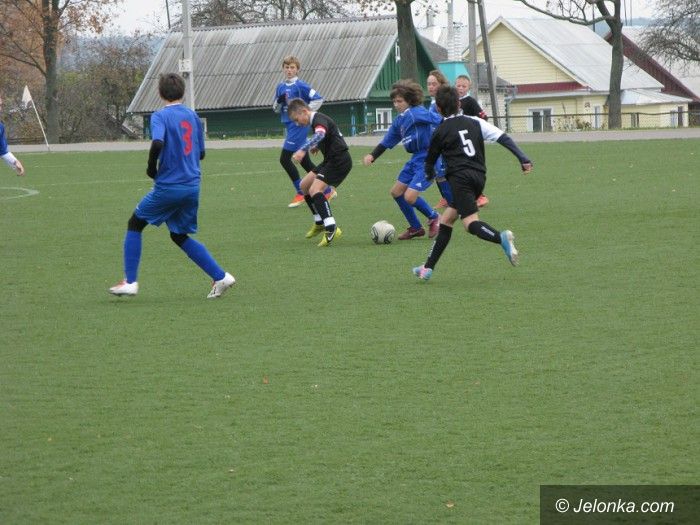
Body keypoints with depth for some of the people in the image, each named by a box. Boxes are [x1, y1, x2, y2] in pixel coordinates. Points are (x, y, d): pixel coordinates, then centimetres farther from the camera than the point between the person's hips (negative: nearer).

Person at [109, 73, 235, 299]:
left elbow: (157, 143, -28)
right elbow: (201, 153, 16)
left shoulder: (160, 116, -9)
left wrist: (151, 168, -12)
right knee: (179, 235, 20)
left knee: (135, 224, 13)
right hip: (192, 186, 6)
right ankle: (221, 277, 9)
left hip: (168, 186, -6)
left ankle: (130, 282, 8)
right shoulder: (192, 116, 10)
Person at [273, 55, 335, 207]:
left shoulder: (301, 86, -10)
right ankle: (328, 190, 18)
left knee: (284, 158, -12)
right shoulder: (280, 87, 12)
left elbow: (318, 99, -13)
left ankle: (300, 192, -3)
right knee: (305, 162, 10)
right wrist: (278, 102, -4)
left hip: (299, 126, -8)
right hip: (289, 126, 8)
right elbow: (275, 109, 18)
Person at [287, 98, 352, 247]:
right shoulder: (317, 120, 13)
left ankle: (332, 229, -32)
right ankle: (320, 223, 27)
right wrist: (318, 146, 30)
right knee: (304, 185, 16)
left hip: (339, 160, -11)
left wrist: (303, 149, -53)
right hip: (331, 160, 11)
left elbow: (320, 134, -42)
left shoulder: (319, 120, -17)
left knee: (315, 190, -24)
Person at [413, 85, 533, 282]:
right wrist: (523, 158, 0)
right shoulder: (475, 122, 15)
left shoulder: (440, 132, 6)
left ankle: (501, 237, -48)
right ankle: (428, 267, 16)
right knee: (446, 220, 15)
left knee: (471, 222, -17)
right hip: (479, 177, 6)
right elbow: (503, 138, 4)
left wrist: (430, 173, 41)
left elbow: (430, 162, 18)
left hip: (460, 177, -6)